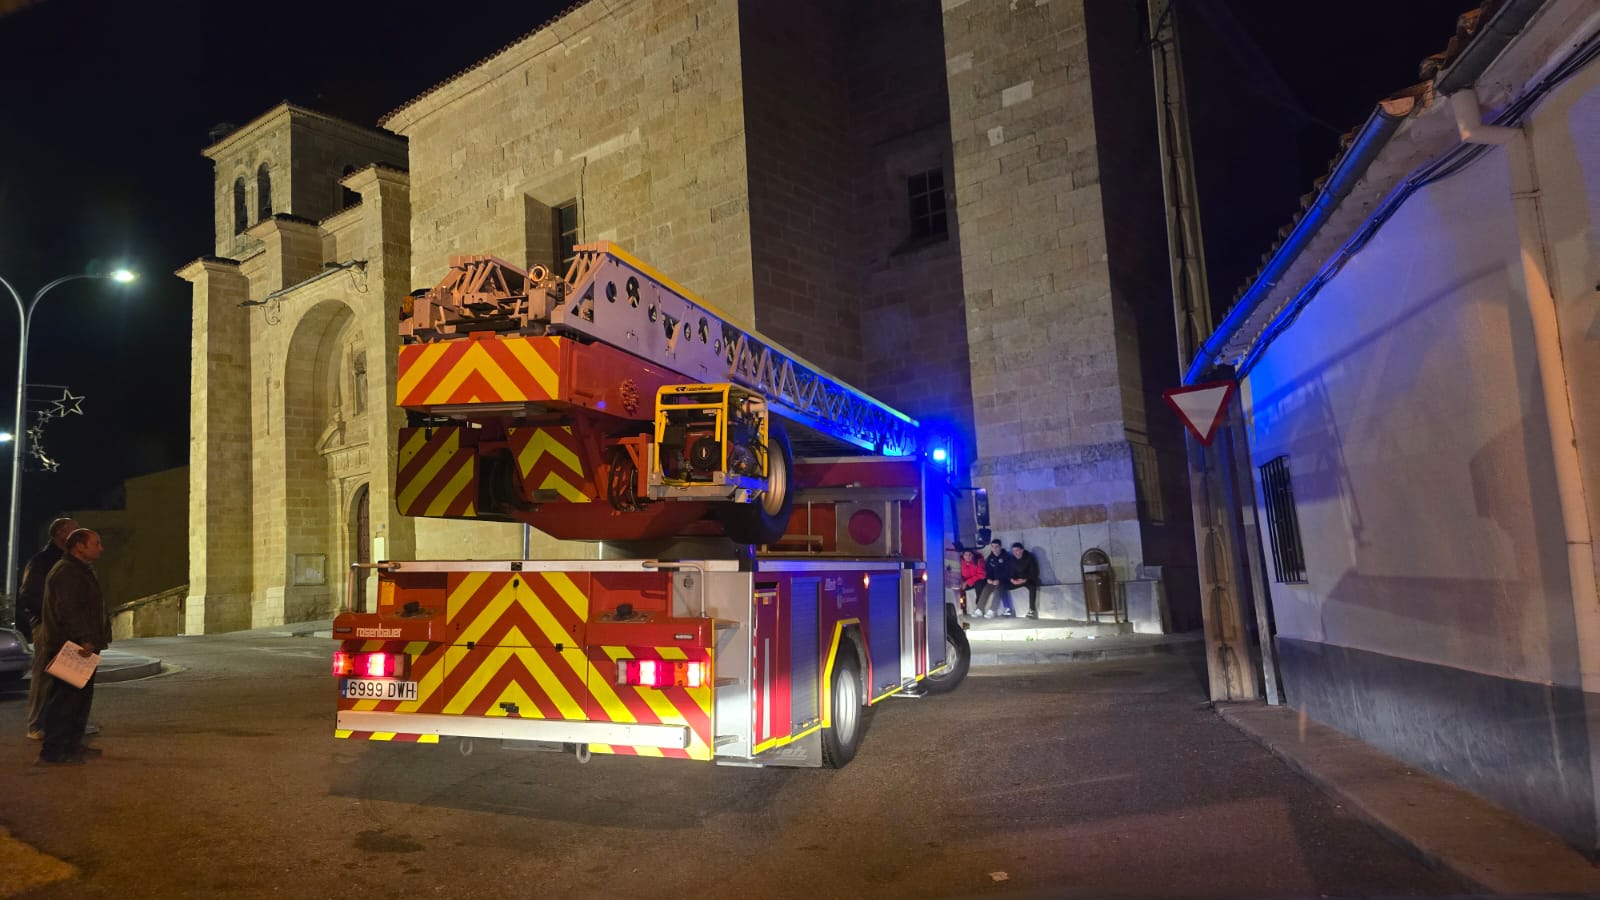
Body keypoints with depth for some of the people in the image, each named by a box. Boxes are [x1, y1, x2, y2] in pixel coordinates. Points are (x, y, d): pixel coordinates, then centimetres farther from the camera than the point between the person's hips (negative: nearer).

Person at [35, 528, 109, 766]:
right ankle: (52, 752, -2)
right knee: (64, 701, -7)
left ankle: (72, 745, 25)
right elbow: (68, 611, -25)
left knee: (81, 698, 16)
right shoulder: (67, 572, -15)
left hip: (81, 648, 11)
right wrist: (83, 639, -29)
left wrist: (90, 641, 24)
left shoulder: (80, 571, 19)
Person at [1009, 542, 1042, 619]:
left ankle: (1032, 610, -38)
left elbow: (1034, 572, -16)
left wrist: (1025, 580, -27)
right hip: (1017, 580, 5)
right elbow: (1011, 571, 6)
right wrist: (1012, 579, -15)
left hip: (1029, 579, -5)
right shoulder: (1012, 559, 2)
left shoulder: (1029, 558, -12)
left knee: (1032, 587, -39)